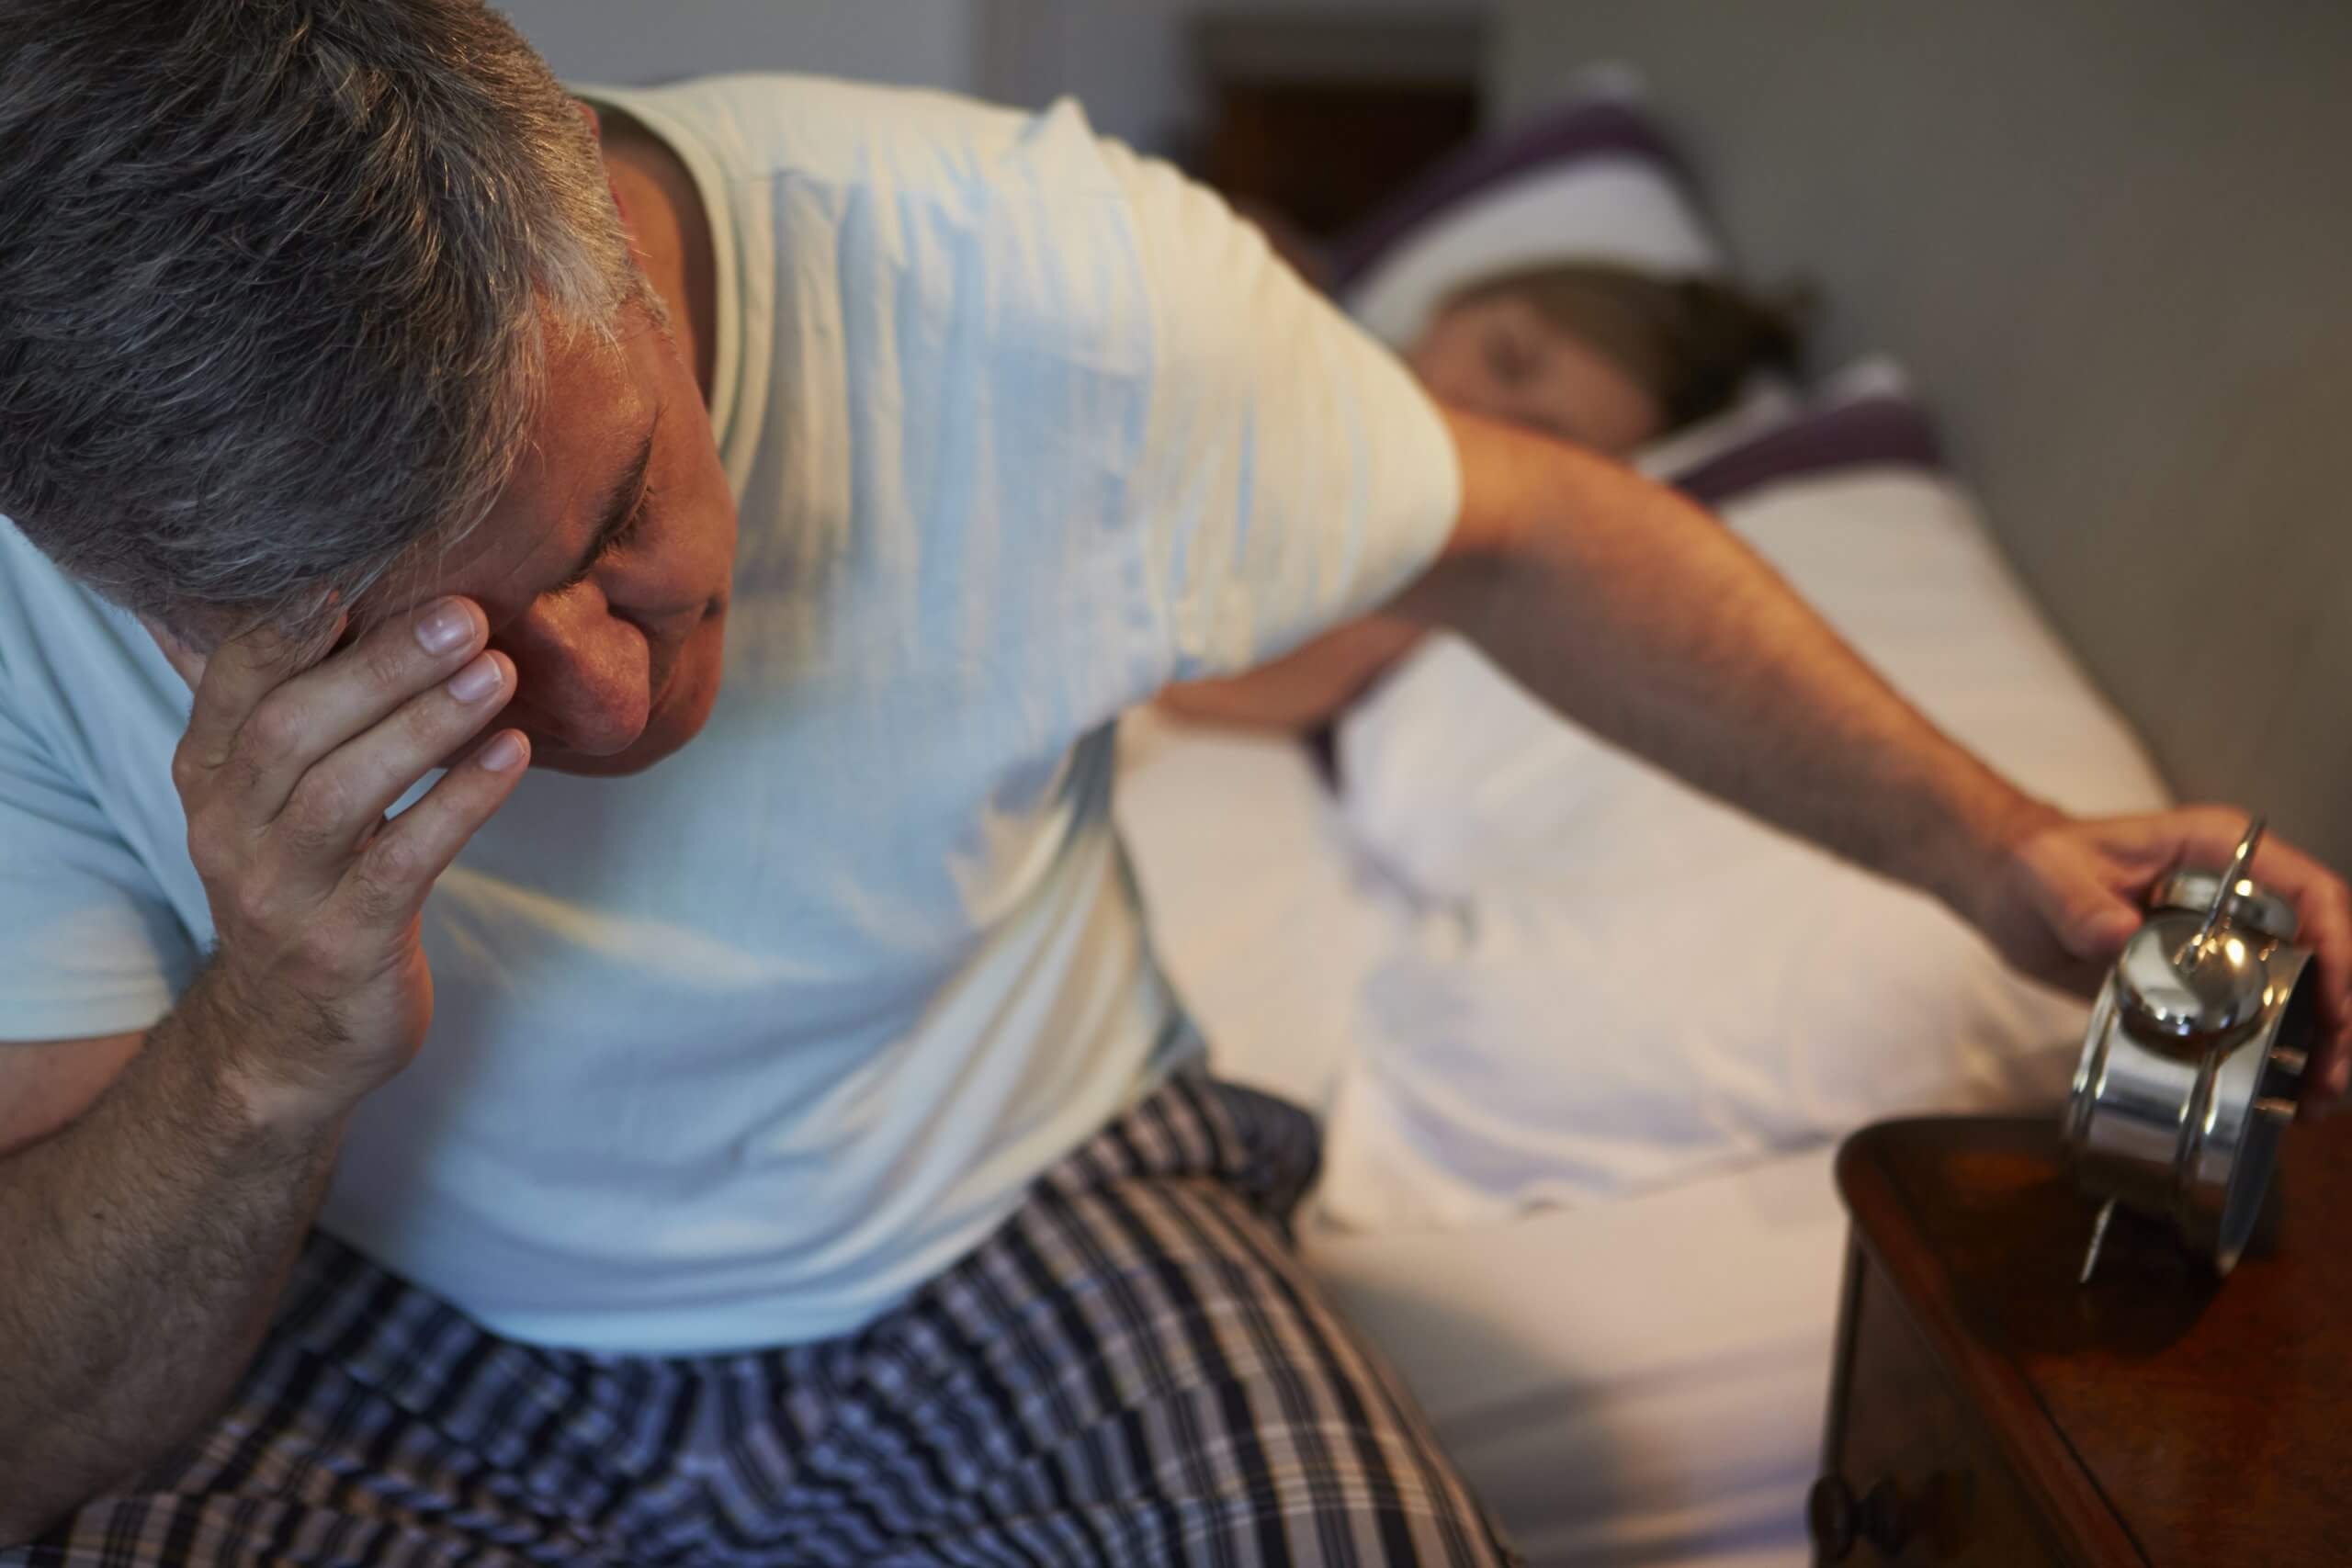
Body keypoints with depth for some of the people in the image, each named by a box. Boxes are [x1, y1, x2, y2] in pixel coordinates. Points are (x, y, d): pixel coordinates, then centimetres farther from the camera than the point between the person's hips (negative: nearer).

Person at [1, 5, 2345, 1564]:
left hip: (1005, 1234, 1)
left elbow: (1513, 529, -5)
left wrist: (1990, 848, -1)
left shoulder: (1047, 297, -25)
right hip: (393, 1341, 0)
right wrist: (269, 1053, -38)